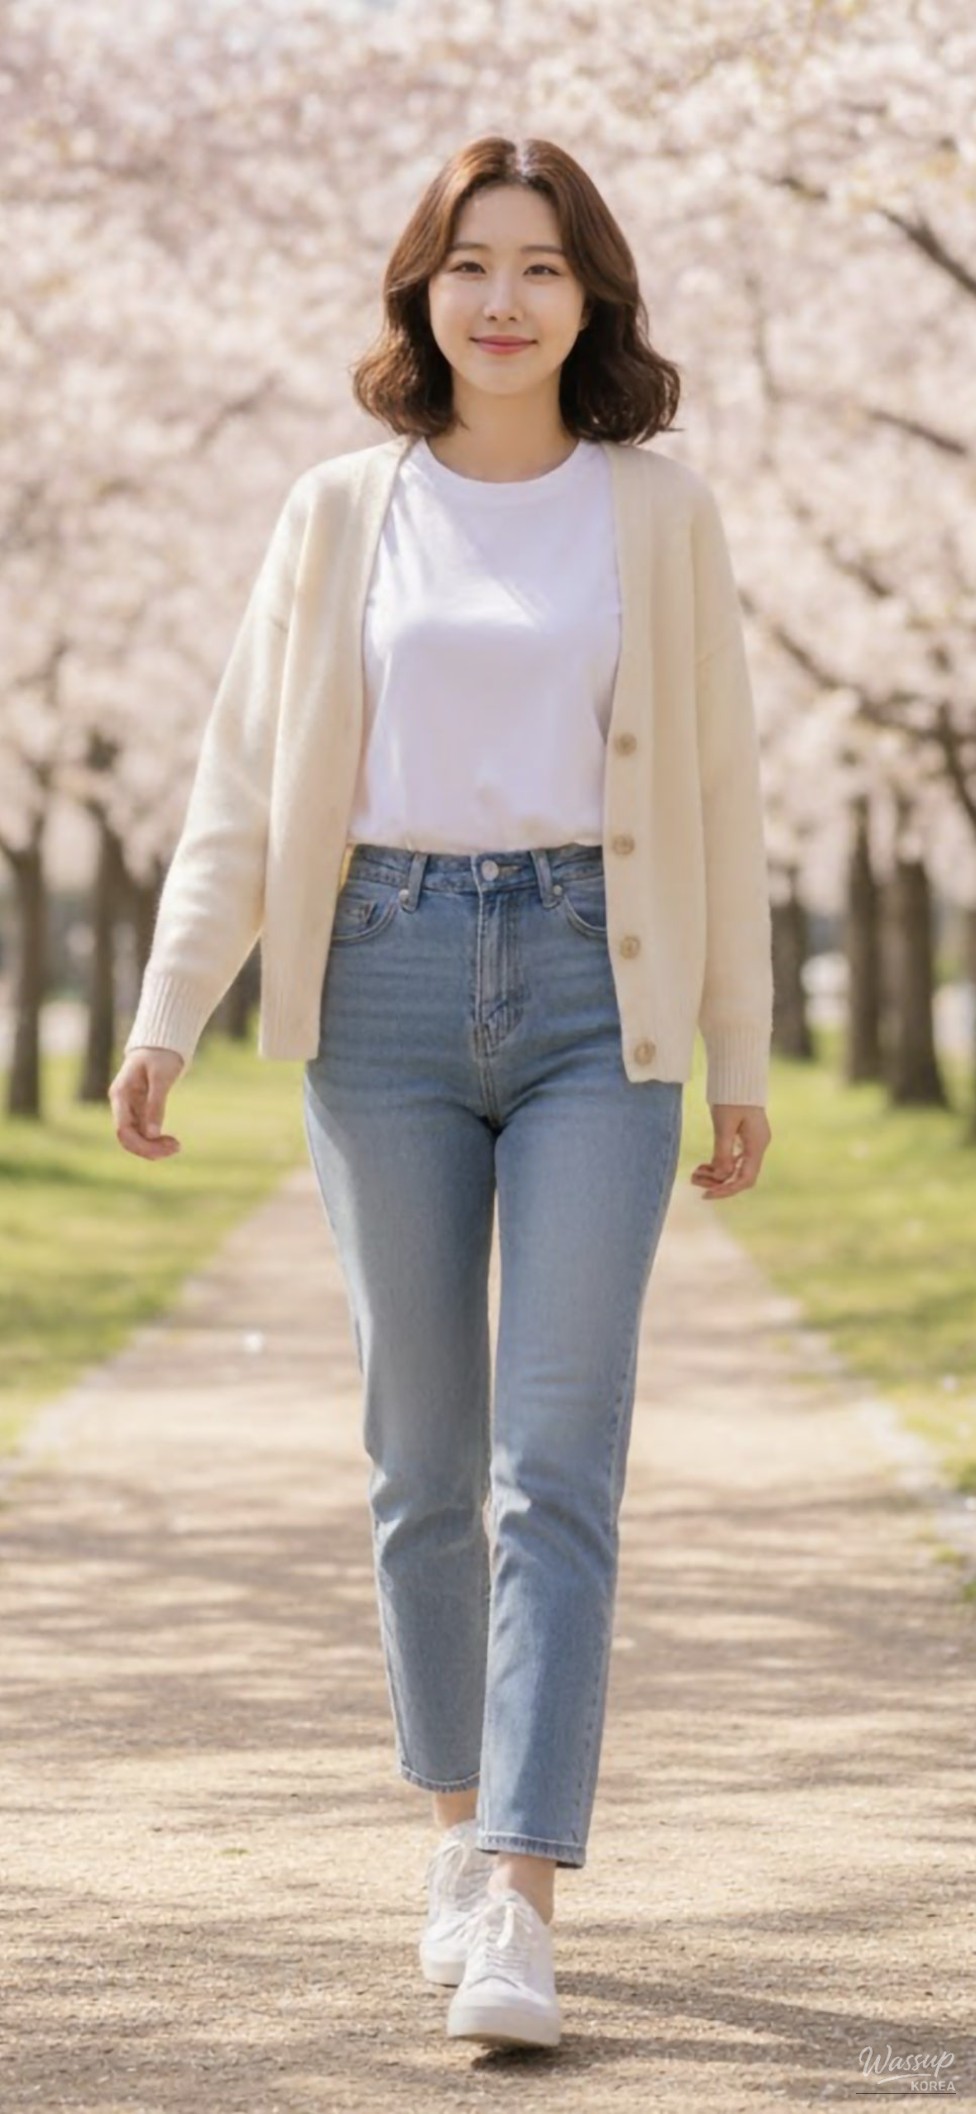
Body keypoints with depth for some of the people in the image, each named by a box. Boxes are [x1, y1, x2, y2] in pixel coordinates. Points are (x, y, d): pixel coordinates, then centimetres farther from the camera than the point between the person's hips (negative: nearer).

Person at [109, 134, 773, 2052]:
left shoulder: (662, 515, 6)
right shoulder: (342, 513, 7)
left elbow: (718, 793, 8)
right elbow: (243, 777, 7)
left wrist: (741, 1062, 6)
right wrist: (168, 1014, -2)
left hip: (594, 990, -1)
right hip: (389, 981, 1)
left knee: (558, 1458, -10)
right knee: (426, 1449, 7)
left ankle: (523, 1903, -13)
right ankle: (461, 1825, 25)